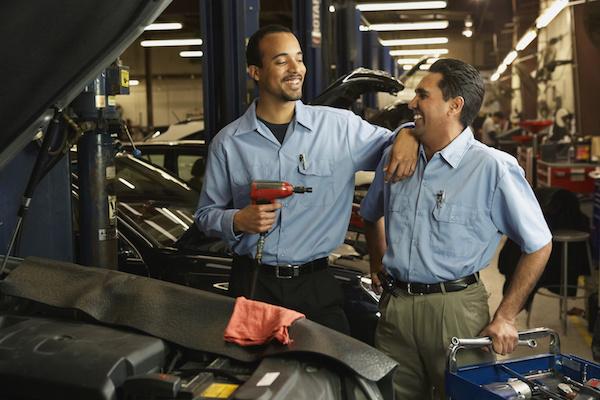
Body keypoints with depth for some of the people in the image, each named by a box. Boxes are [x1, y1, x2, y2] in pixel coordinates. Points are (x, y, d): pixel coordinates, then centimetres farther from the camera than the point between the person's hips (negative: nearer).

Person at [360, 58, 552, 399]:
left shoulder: (494, 169, -12)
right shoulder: (396, 157, 5)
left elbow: (539, 246, -7)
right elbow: (373, 215, 25)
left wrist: (505, 318, -8)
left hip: (455, 308, -5)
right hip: (394, 305, 5)